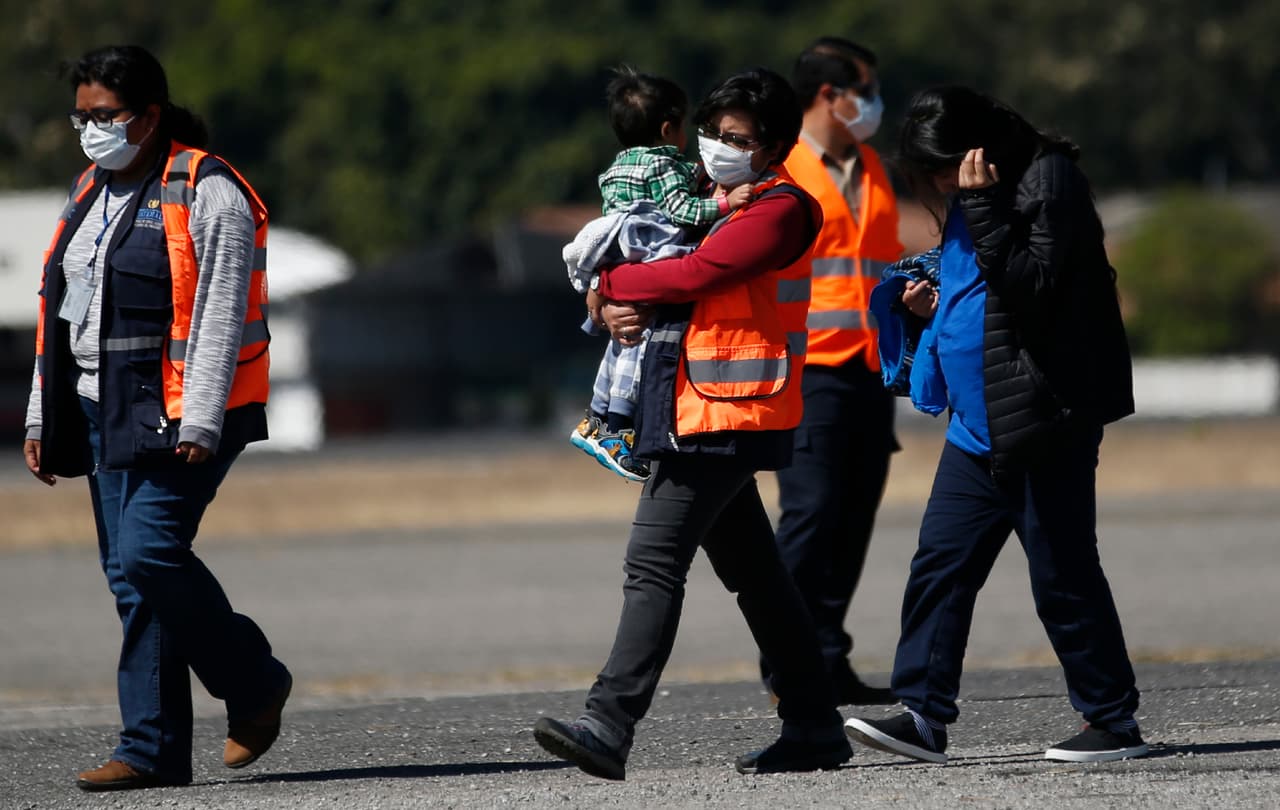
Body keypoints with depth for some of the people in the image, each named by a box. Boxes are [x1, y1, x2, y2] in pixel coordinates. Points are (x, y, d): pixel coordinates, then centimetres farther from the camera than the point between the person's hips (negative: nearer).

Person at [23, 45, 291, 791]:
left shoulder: (206, 195, -9)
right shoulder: (91, 194, 17)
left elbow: (220, 319, -15)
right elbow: (59, 313, 21)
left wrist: (199, 422, -21)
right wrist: (43, 418, 18)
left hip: (178, 414, -8)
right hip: (104, 413, 8)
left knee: (149, 556, -18)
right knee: (131, 576, 3)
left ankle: (254, 684, 3)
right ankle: (155, 751, 4)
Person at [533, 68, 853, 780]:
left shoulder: (779, 210, -10)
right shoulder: (722, 204, 21)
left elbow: (697, 273, -20)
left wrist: (611, 287, -5)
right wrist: (621, 311, -5)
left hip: (724, 417, -10)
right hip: (707, 415, 10)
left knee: (655, 561, -17)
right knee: (754, 572, 13)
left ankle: (609, 727, -24)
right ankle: (814, 727, 18)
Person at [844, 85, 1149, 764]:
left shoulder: (1048, 180, -11)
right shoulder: (968, 201, 16)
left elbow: (1031, 286, -22)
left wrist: (982, 206, -23)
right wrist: (932, 308, 9)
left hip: (1047, 418, -9)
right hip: (979, 425, 9)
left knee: (1062, 572, -4)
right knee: (940, 562, 1)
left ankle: (1114, 721, 6)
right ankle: (923, 714, 1)